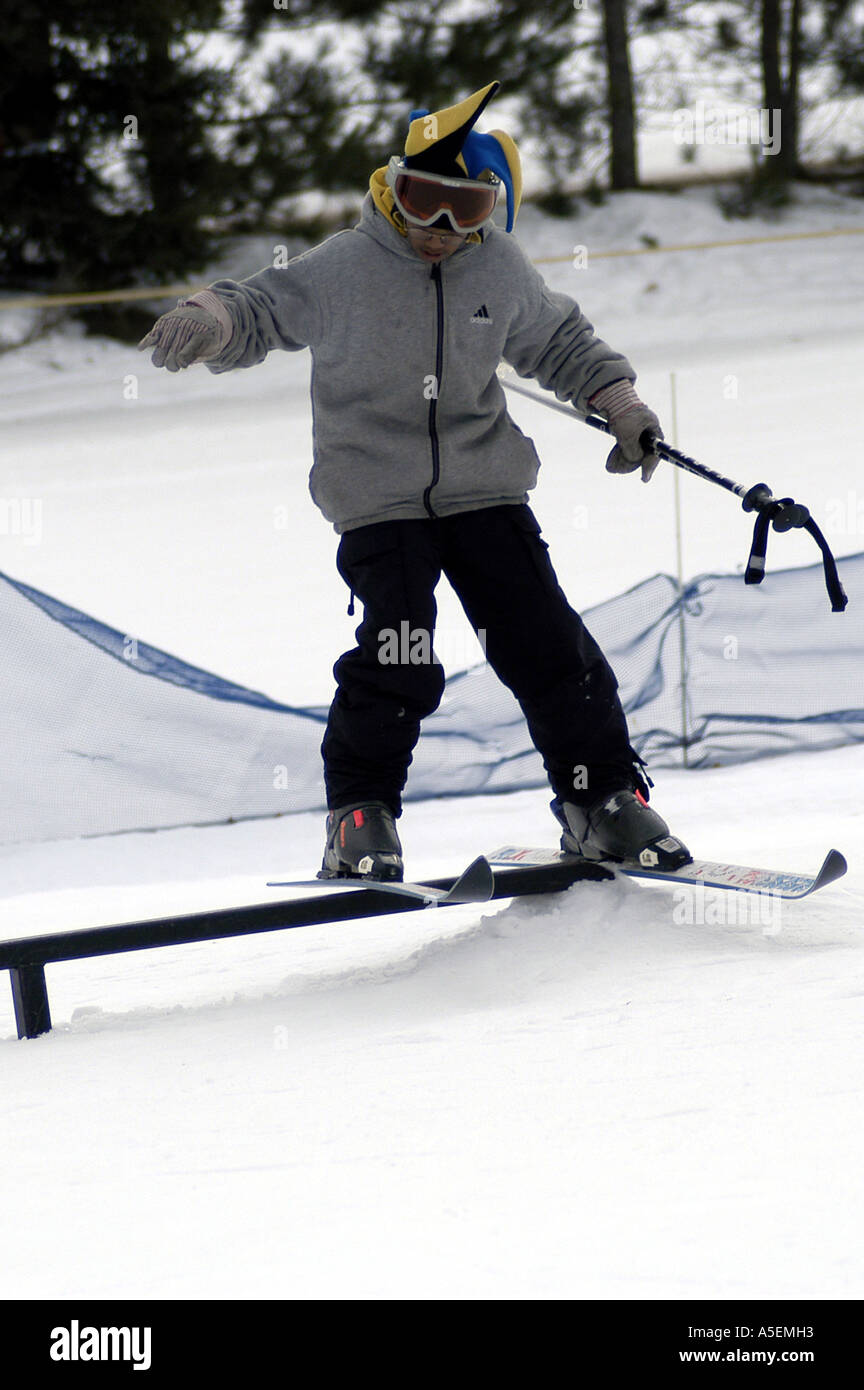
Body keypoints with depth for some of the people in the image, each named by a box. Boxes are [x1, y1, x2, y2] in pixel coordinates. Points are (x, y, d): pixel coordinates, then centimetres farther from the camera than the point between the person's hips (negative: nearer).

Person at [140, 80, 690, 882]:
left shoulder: (502, 271, 2)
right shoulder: (342, 271, -8)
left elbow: (559, 343, 19)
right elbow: (260, 312, -2)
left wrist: (620, 404, 12)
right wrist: (206, 320, -23)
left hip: (484, 489, 3)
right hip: (378, 499, -3)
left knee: (545, 643, -2)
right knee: (397, 658, -17)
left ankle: (603, 799, 10)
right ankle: (361, 813, 0)